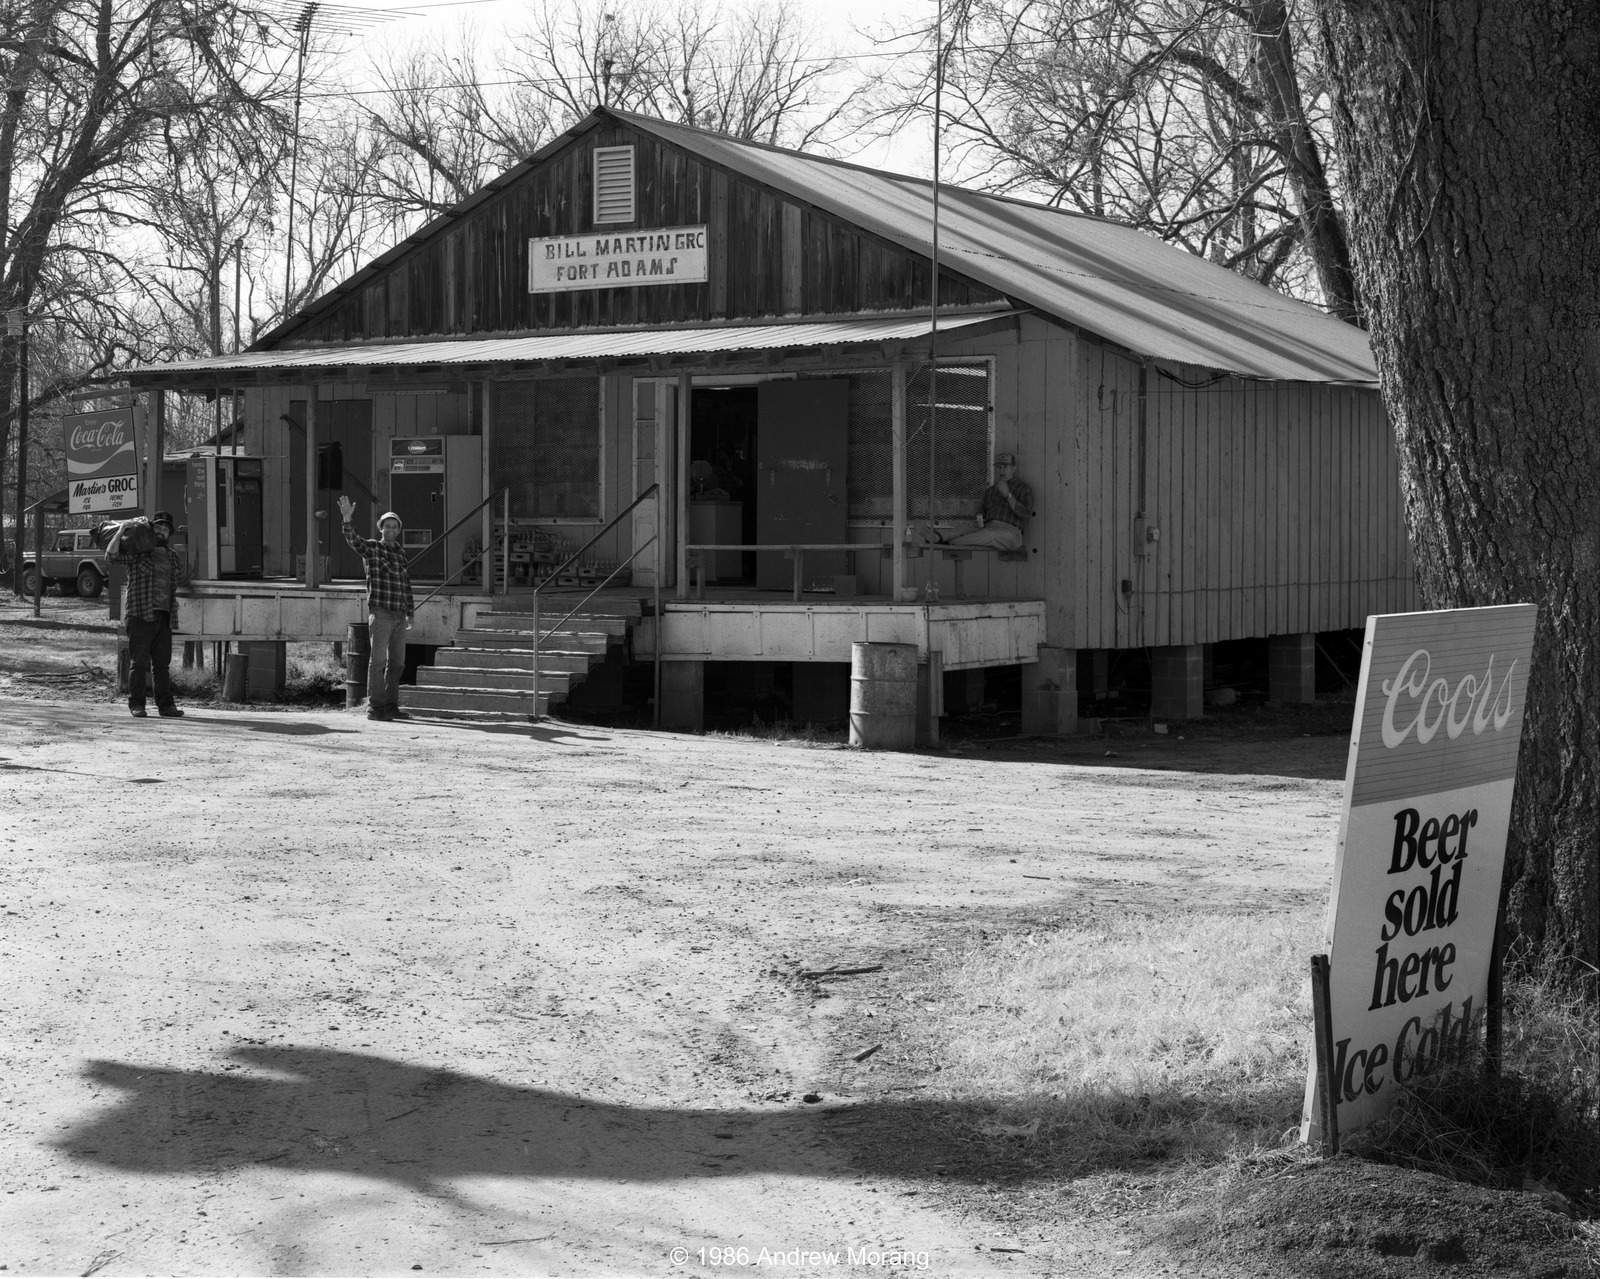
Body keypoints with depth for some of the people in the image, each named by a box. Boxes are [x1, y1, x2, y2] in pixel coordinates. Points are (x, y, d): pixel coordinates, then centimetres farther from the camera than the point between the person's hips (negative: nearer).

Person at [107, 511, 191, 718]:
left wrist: (186, 557, 24)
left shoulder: (172, 557, 19)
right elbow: (111, 554, -15)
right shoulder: (136, 552, 1)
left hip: (164, 617, 5)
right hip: (140, 616, -5)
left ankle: (165, 705, 9)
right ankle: (136, 705, 2)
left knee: (162, 663, 6)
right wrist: (121, 531, -13)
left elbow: (182, 583, 31)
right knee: (139, 662, -3)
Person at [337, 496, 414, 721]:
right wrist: (347, 519, -39)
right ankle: (375, 707, -7)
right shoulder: (371, 547, -1)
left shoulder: (400, 553, 17)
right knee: (378, 660, -7)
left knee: (397, 663, 9)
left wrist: (409, 614, 20)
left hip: (399, 616, 6)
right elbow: (353, 540, -21)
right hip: (380, 613, -6)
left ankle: (390, 705, 15)